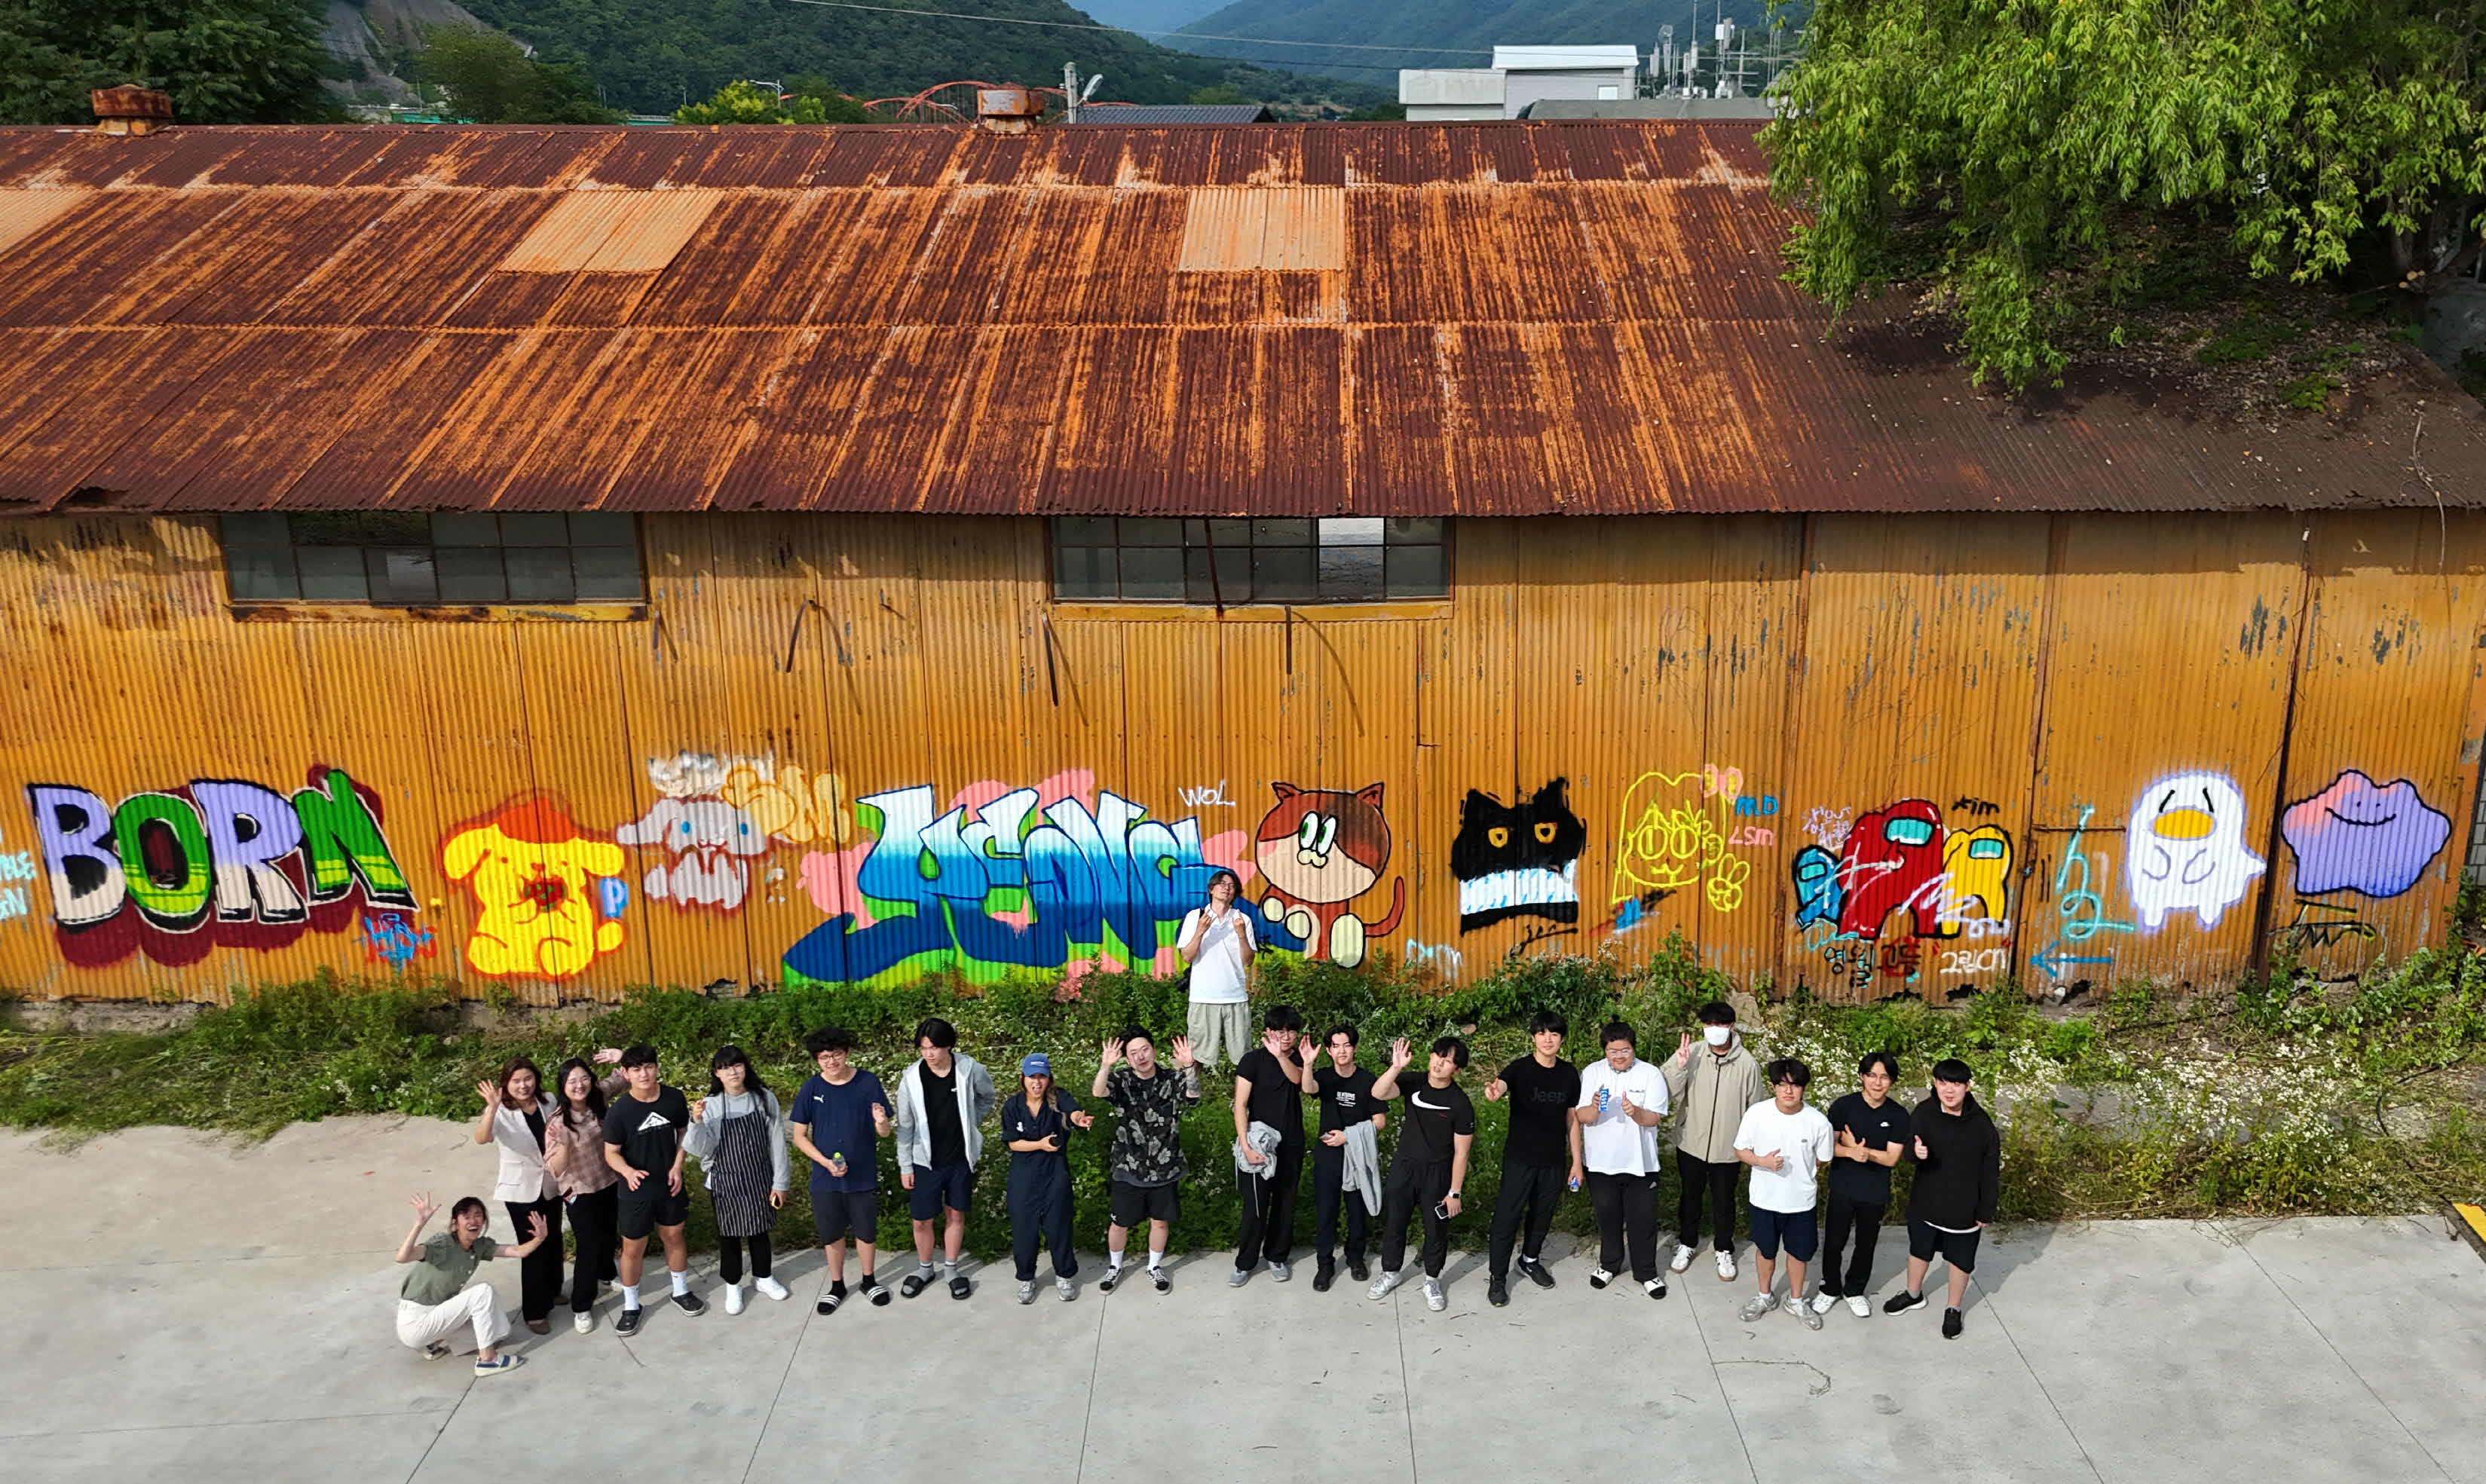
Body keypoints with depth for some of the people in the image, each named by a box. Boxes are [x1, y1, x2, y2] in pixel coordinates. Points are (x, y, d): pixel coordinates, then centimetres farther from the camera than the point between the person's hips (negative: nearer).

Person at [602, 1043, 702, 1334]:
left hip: (669, 1184, 3)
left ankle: (681, 1292, 39)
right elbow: (611, 1153, -12)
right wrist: (628, 1171, -32)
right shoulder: (618, 1111, -20)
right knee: (633, 1248, 9)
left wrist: (677, 1167, -6)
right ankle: (631, 1307, 28)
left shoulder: (674, 1098, -12)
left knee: (674, 1237, 19)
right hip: (636, 1189, -3)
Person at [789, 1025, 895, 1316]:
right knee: (831, 1235, 14)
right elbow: (799, 1136, -3)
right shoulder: (811, 1088, -9)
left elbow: (884, 1133, -7)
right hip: (825, 1179, 1)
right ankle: (837, 1286, 35)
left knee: (866, 1232, 14)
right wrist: (825, 1162, -17)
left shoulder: (868, 1083, -11)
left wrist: (882, 1123, -32)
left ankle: (868, 1281, 37)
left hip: (864, 1176, -1)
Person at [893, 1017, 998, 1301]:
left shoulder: (969, 1069, -15)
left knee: (956, 1214, 14)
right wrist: (905, 1166, -2)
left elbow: (988, 1097, 7)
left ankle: (951, 1268, 33)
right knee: (922, 1220, 9)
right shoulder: (911, 1078, -15)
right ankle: (924, 1269, 33)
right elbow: (905, 1125, -5)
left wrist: (972, 1124, 2)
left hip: (961, 1159, 1)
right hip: (926, 1161, 0)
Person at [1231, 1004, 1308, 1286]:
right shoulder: (1253, 1059, -9)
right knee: (1255, 1206, -3)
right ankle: (1245, 1263, 12)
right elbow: (1240, 1105, -11)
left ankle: (1277, 1257, 28)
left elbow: (1297, 1078, -22)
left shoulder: (1298, 1060, 3)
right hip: (1259, 1144, -4)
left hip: (1291, 1146, 4)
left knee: (1285, 1204, 12)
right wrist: (1245, 1146, -19)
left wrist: (1280, 1056, -40)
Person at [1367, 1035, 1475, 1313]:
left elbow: (1461, 1152, -11)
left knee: (1436, 1228, 10)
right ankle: (1390, 1274, 35)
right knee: (1394, 1221, 14)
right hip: (1404, 1165, 3)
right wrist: (1396, 1067, -42)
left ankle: (1432, 1281, 32)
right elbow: (1378, 1094, -26)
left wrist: (1454, 1193, -10)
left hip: (1437, 1172, -3)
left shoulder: (1461, 1104, -17)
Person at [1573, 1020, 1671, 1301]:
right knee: (1608, 1216, 17)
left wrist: (1636, 1113, -35)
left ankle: (1646, 1273, 24)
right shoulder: (1592, 1073, -4)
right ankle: (1609, 1264, 37)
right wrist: (1594, 1108, -30)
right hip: (1601, 1161, 1)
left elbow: (1655, 1118, -14)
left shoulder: (1651, 1075, -8)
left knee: (1643, 1219, 7)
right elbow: (1581, 1117, -8)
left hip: (1640, 1162, -1)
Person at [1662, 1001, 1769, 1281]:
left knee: (1724, 1202, 15)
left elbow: (1756, 1108, -1)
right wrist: (1678, 1067, -29)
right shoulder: (1691, 1055, -11)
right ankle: (1687, 1244, 39)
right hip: (1691, 1144, 1)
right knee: (1690, 1197, 18)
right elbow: (1671, 1094, -13)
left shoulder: (1746, 1063, -11)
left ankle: (1725, 1251, 35)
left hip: (1727, 1149, -1)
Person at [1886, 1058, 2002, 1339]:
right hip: (1925, 1202, 2)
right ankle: (1913, 1295, 48)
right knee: (1919, 1250, 23)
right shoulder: (1924, 1112, -13)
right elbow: (1910, 1148, -14)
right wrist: (1916, 1152, -39)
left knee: (1960, 1260, 15)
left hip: (1964, 1208, -2)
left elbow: (1990, 1171, -8)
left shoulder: (1981, 1123, -16)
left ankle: (1954, 1310, 38)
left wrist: (1986, 1210, -5)